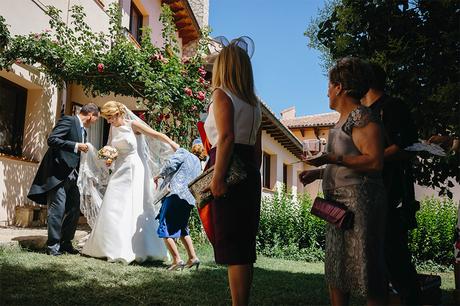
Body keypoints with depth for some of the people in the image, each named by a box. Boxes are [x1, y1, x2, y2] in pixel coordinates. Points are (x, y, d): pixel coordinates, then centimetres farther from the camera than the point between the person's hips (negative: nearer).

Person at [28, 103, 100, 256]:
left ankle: (65, 242, 21)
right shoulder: (68, 120, -7)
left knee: (75, 209, 10)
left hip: (71, 176, 9)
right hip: (59, 173, -9)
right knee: (58, 209, -6)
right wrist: (76, 146, -20)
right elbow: (51, 139, -18)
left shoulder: (83, 130, 19)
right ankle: (53, 245, 3)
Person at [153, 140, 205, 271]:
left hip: (175, 194, -7)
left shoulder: (183, 152, 7)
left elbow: (171, 164, -10)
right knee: (182, 229, 22)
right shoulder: (199, 166, 25)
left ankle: (177, 260, -9)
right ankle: (193, 257, 19)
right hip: (189, 199, 8)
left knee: (165, 229, -3)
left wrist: (159, 176, 6)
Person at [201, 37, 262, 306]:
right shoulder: (254, 103, 19)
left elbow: (226, 137, -17)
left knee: (231, 245, -6)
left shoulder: (222, 94, -3)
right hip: (251, 173, 8)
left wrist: (217, 177, -21)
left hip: (229, 170, -8)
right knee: (245, 244, 11)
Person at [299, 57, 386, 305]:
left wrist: (332, 158, -23)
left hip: (360, 200, -10)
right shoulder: (343, 120, 18)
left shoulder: (361, 117, -10)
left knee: (364, 270, -5)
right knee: (335, 271, 14)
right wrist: (318, 173, 14)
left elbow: (374, 162, -20)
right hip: (339, 204, 10)